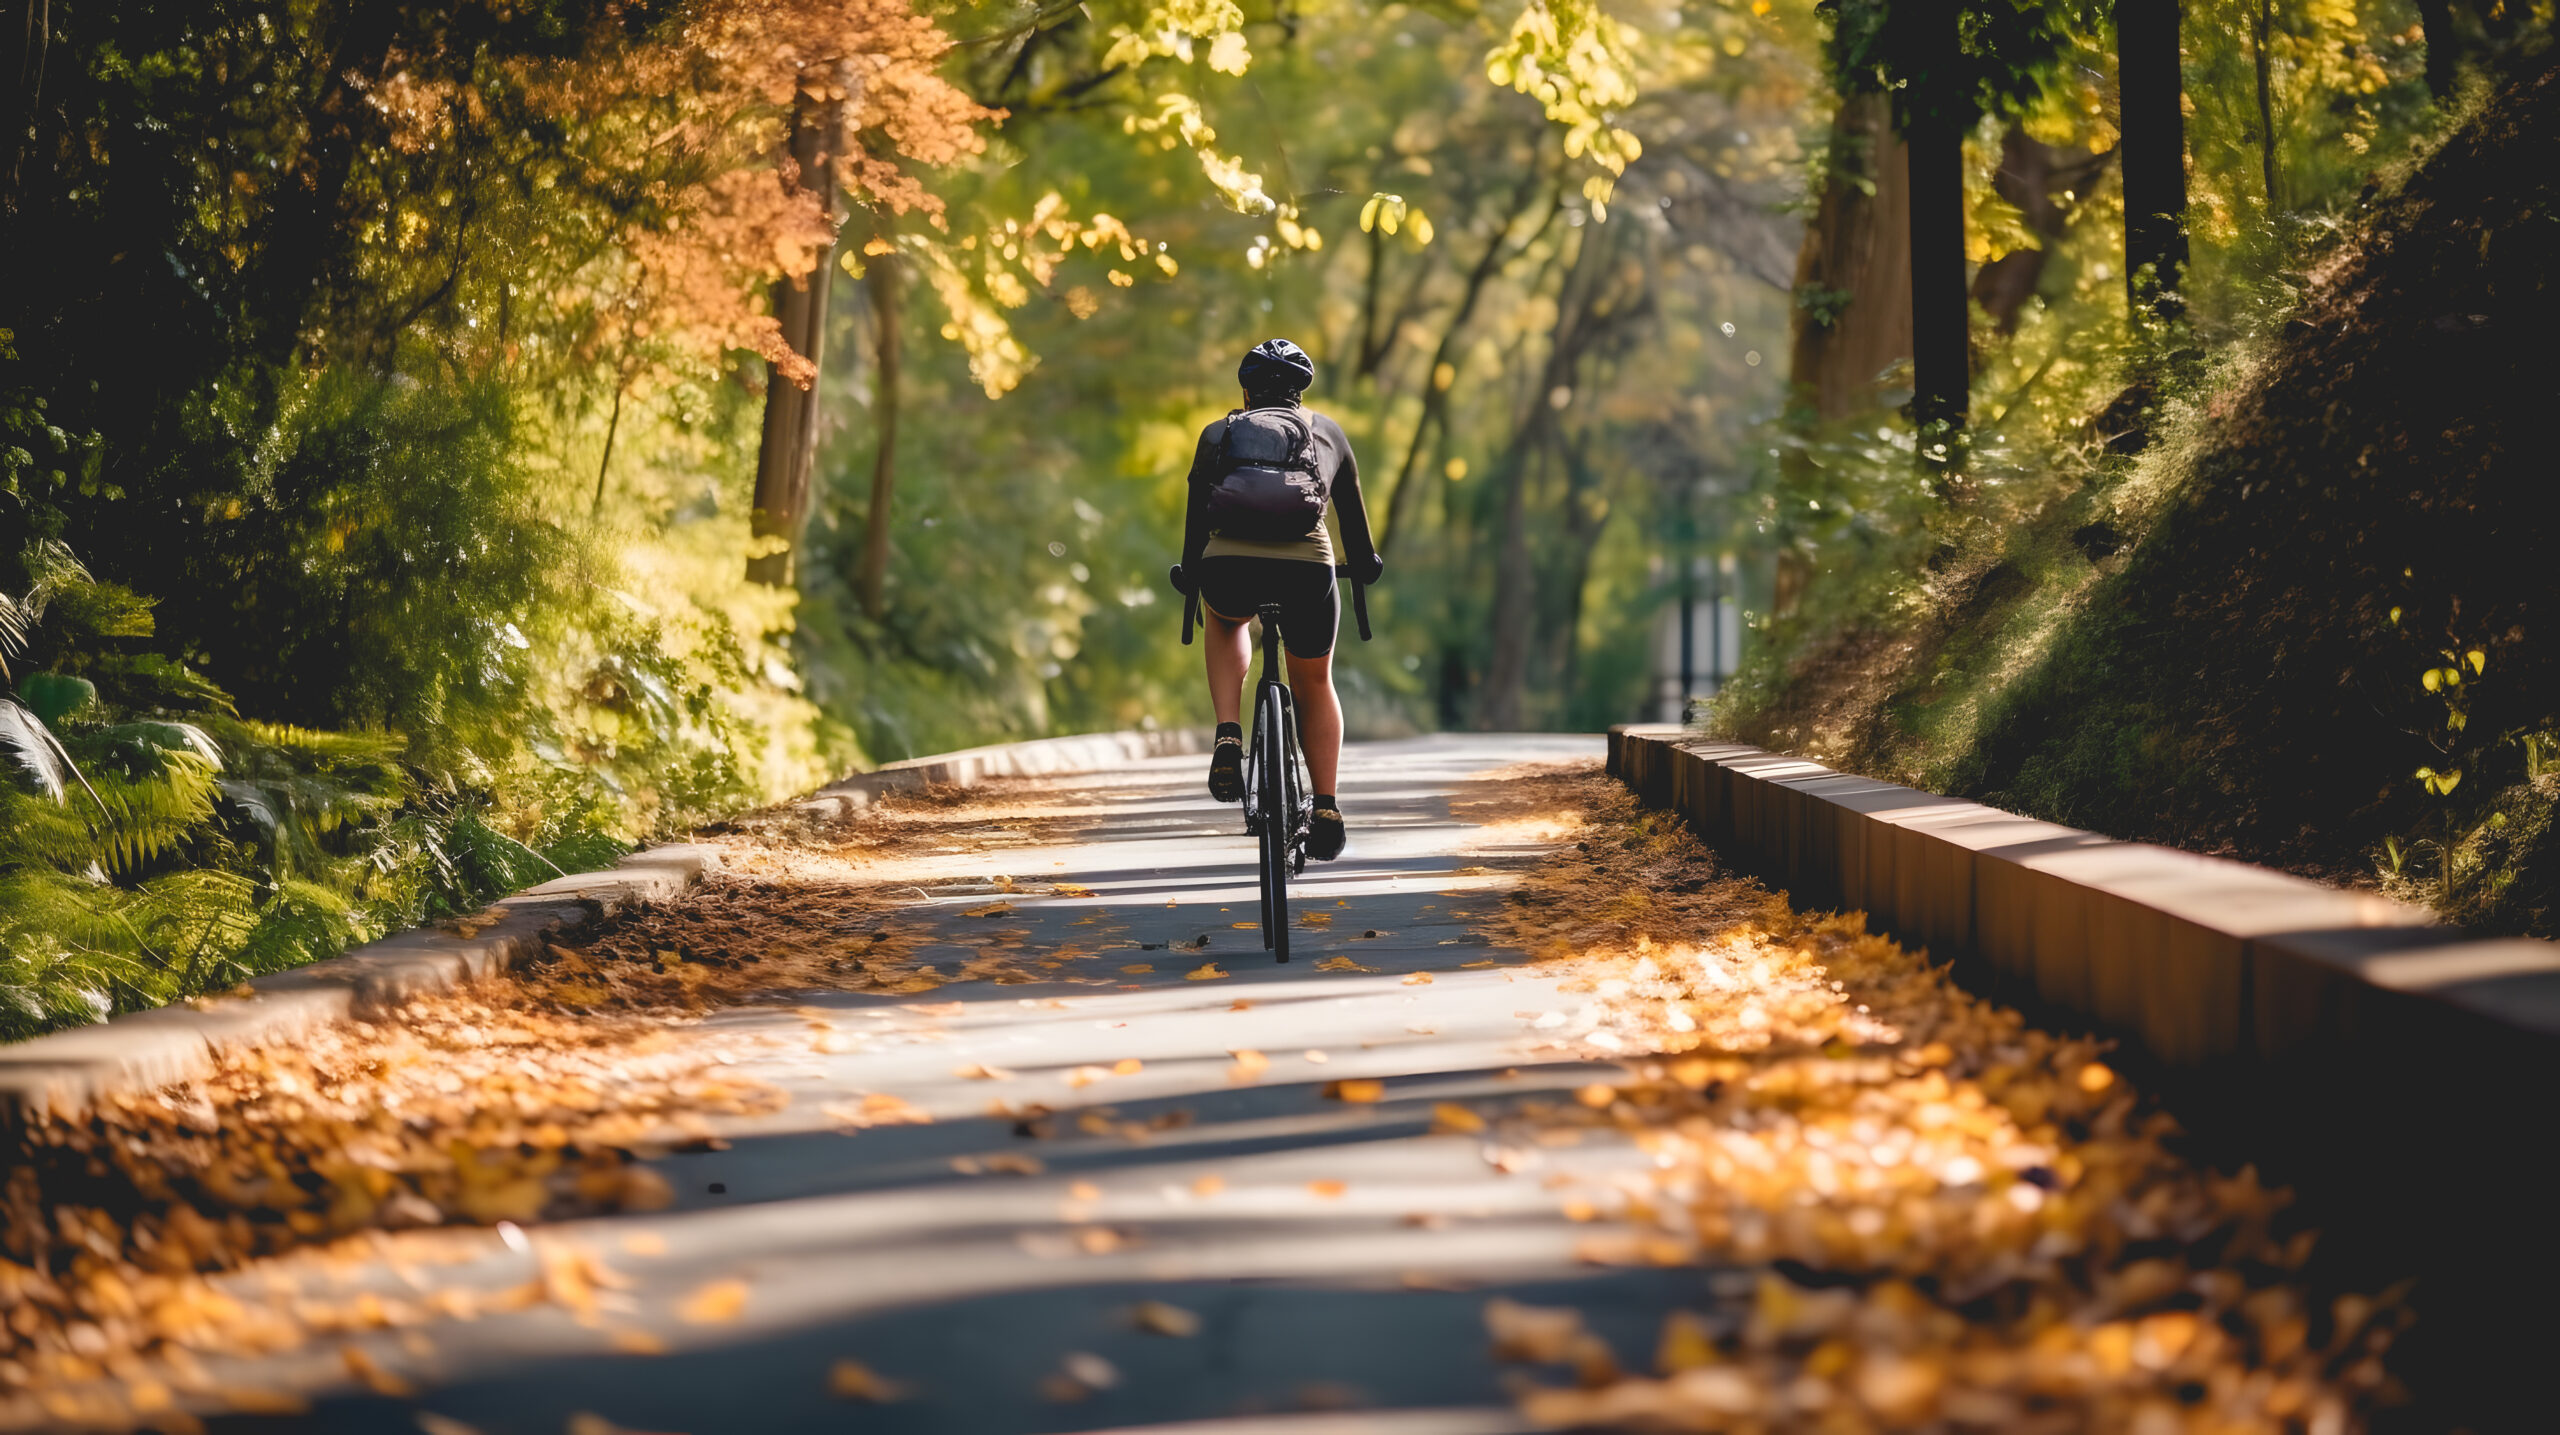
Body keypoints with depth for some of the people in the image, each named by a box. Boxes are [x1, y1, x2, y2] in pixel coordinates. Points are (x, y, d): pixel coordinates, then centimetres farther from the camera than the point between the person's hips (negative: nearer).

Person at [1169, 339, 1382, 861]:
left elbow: (1196, 515, 30)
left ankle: (1228, 734, 16)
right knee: (1314, 685, 25)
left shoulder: (1218, 434, 23)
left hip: (1228, 568, 0)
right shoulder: (1326, 431, 24)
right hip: (1306, 568, 0)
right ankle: (1327, 811, 18)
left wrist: (1188, 575, 47)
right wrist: (1366, 565, 53)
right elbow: (1352, 509, 36)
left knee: (1227, 620, 37)